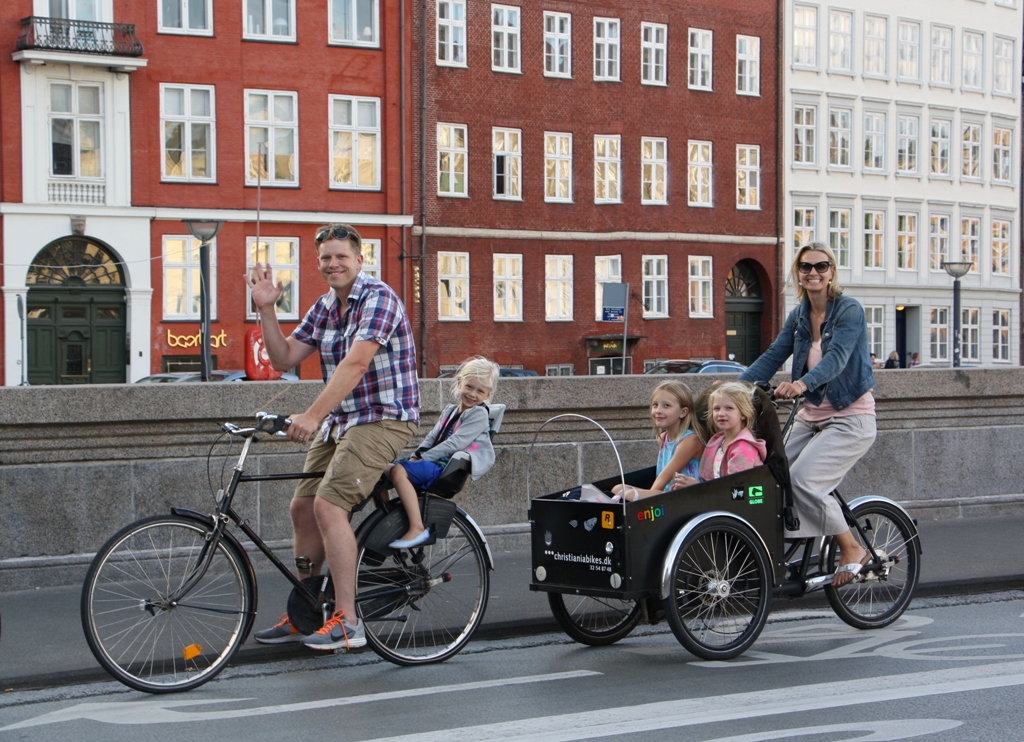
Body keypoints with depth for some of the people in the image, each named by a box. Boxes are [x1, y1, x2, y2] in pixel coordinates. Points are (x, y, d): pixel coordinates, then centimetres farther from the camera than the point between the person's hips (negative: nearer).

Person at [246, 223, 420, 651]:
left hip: (382, 421, -9)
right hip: (338, 422, 9)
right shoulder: (323, 308, 12)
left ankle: (347, 622, -17)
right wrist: (266, 310, -3)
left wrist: (312, 415, -32)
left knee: (329, 505, -21)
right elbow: (283, 360, 9)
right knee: (302, 507, 6)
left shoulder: (378, 299, -15)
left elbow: (355, 363, -26)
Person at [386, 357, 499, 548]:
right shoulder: (449, 411, 23)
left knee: (398, 471, -30)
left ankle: (417, 528, -34)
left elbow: (455, 443, -14)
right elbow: (432, 437, 20)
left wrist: (423, 458, -15)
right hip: (437, 464, 9)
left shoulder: (479, 414, -4)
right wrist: (417, 456, 0)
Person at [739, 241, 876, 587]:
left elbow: (837, 357, -27)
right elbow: (773, 355, 3)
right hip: (811, 417, 7)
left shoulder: (850, 310, -12)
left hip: (850, 419, -7)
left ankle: (852, 549, -5)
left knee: (802, 480, -23)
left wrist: (802, 383, -46)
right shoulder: (798, 315, 8)